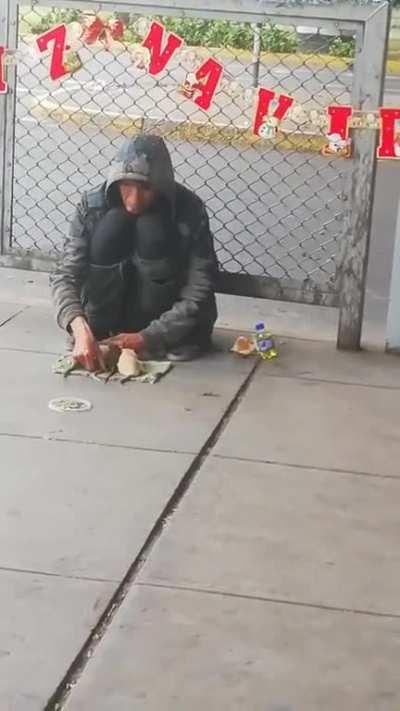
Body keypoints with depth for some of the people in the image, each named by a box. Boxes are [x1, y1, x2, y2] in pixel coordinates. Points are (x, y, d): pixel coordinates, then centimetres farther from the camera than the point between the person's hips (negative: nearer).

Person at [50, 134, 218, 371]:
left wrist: (145, 338, -33)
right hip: (111, 311, 1)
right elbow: (65, 274, -23)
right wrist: (80, 328, -42)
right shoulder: (94, 204, -17)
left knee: (151, 230, -27)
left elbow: (200, 291, -24)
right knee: (113, 223, -25)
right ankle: (99, 333, -16)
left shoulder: (189, 209, -22)